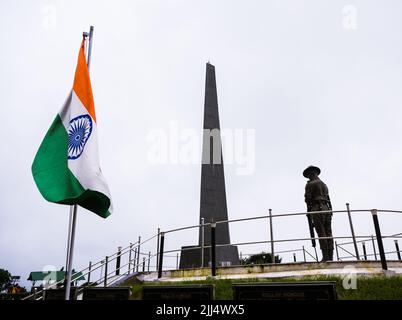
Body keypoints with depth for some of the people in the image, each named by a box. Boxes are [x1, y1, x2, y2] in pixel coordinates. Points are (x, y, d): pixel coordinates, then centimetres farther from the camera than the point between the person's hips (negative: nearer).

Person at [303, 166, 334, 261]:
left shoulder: (310, 184, -1)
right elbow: (327, 199, 20)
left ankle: (325, 256, -11)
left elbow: (308, 198, -9)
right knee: (328, 234, 3)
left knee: (321, 234, -8)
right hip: (327, 209, 7)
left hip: (317, 209, -7)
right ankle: (330, 256, 1)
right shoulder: (324, 184, 23)